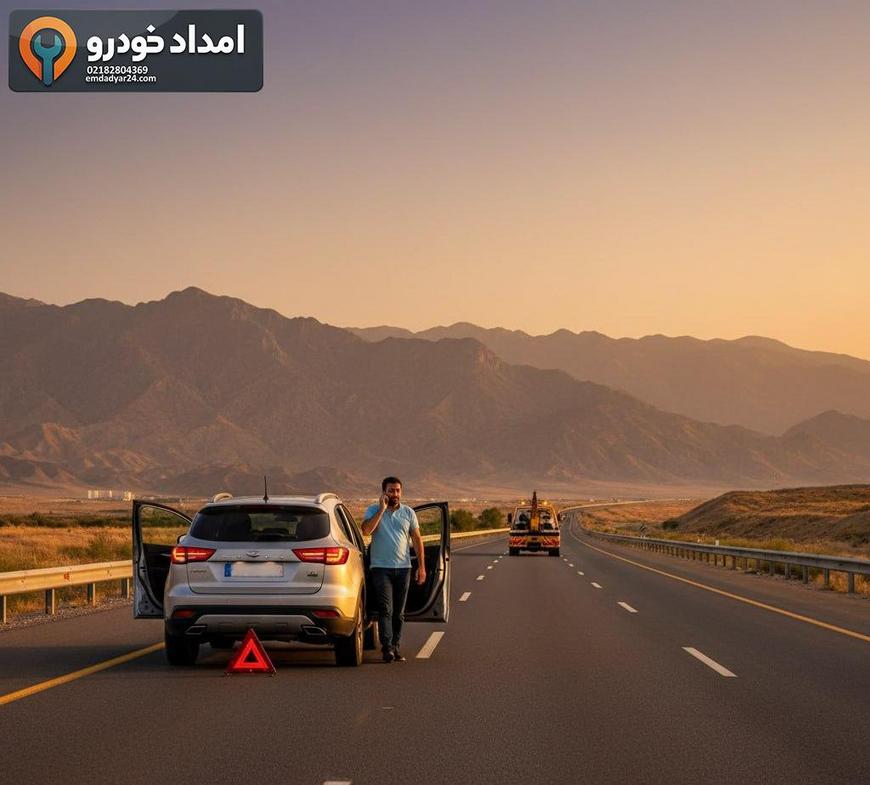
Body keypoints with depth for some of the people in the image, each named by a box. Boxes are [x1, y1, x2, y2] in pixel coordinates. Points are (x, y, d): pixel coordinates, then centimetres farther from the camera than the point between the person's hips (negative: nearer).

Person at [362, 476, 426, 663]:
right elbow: (366, 530, -19)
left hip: (403, 568, 3)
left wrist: (421, 567, 5)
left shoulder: (408, 513, 9)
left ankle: (395, 647, 13)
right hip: (381, 567, -3)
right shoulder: (374, 511, 1)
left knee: (399, 612, 7)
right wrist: (382, 509, -16)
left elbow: (417, 540, 11)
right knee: (386, 609, -12)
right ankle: (387, 647, -18)